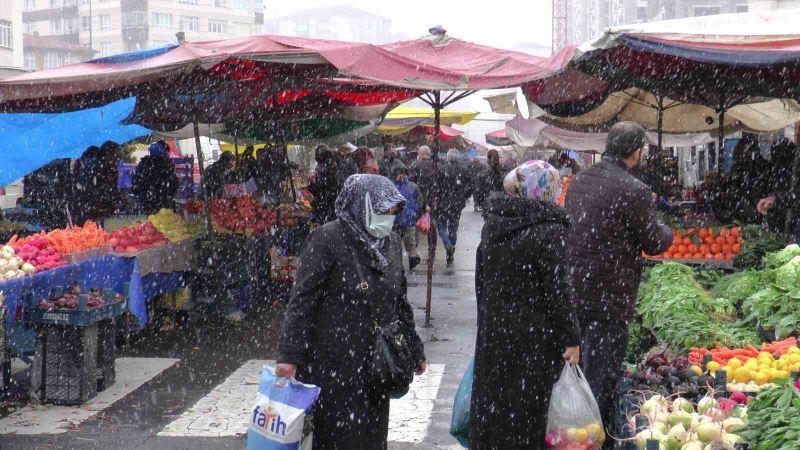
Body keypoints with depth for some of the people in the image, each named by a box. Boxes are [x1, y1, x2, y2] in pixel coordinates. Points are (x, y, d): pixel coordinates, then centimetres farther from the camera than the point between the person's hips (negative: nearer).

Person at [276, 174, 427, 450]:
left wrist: (415, 351, 19)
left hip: (376, 364, 6)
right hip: (334, 363, -6)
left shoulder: (391, 243, 9)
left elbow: (400, 303, 17)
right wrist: (289, 355, -19)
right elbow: (301, 300, -13)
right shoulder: (327, 239, -10)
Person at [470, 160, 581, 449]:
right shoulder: (549, 230, -17)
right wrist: (571, 339, -11)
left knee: (493, 401, 17)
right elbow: (558, 290, -18)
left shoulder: (493, 221, 4)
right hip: (533, 338, -6)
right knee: (525, 409, 3)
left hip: (492, 330, 6)